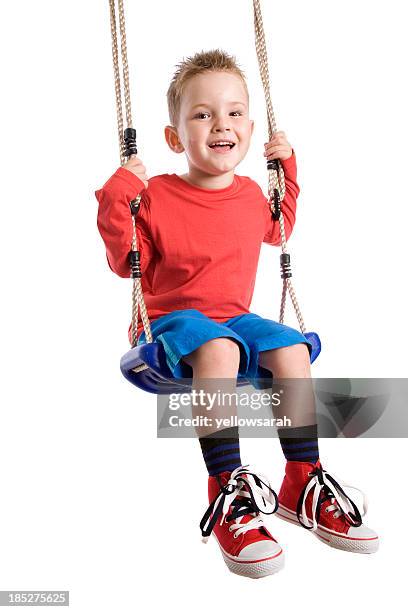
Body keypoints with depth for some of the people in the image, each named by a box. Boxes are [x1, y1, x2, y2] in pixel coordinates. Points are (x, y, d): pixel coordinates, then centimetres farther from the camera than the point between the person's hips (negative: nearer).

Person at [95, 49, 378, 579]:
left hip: (236, 317, 6)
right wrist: (117, 202, -17)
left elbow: (277, 230, 31)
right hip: (175, 317, -5)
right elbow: (127, 263, -4)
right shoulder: (155, 197, -9)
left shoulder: (250, 194, 8)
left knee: (293, 351, -18)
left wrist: (287, 167, 21)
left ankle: (302, 484, -6)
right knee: (217, 351, -37)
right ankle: (229, 493, -31)